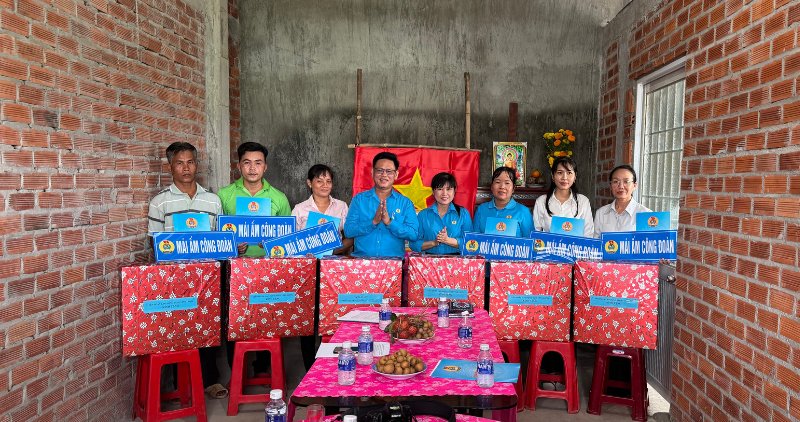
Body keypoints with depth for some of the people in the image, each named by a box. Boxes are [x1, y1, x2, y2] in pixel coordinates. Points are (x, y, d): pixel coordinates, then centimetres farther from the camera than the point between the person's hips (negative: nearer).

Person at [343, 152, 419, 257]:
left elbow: (413, 234, -1)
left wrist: (389, 222, -13)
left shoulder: (405, 203, 11)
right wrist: (373, 222, -12)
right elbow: (348, 231, 1)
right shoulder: (359, 199, 11)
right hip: (362, 259, -1)